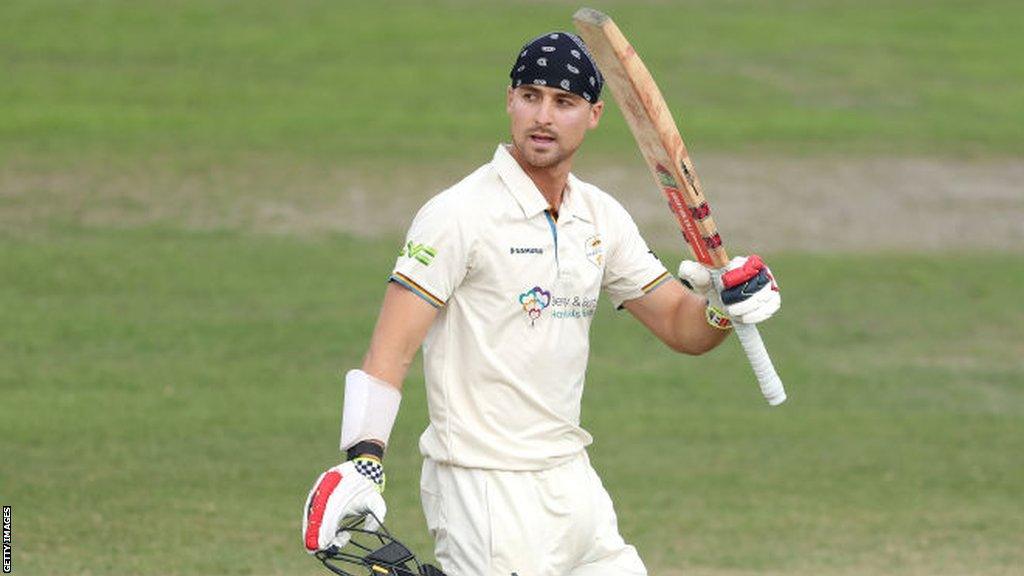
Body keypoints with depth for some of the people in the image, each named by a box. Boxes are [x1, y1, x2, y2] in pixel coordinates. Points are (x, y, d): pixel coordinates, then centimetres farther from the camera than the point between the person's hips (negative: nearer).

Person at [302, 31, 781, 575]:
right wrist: (364, 463, -30)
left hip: (573, 482, 7)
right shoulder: (458, 214, -11)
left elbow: (682, 326, 16)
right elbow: (391, 349, -17)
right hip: (483, 491, -7)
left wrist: (724, 304, -8)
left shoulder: (601, 218, 10)